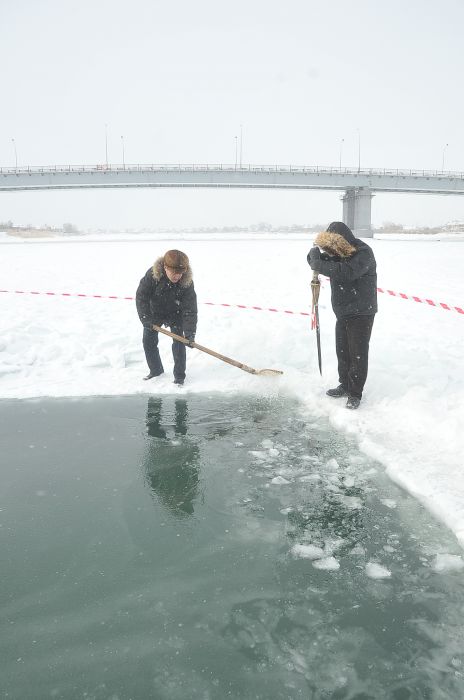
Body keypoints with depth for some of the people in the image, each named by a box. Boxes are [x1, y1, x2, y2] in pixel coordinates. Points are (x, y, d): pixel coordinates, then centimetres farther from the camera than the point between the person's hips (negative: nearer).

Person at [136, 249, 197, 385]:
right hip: (154, 312, 1)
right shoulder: (152, 275, -31)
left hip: (175, 314, -1)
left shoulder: (186, 282, -30)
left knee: (179, 342, -9)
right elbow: (141, 296, -22)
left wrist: (189, 332, -34)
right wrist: (145, 317, -28)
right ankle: (155, 369, 23)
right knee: (148, 341, 3)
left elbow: (190, 308, -29)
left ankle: (179, 375, 5)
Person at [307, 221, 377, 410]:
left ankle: (355, 393, 9)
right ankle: (345, 385, 32)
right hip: (343, 312, 8)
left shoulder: (363, 253, -21)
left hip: (361, 313, -8)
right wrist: (315, 255, -16)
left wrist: (320, 264, -30)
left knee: (358, 352, -2)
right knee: (342, 350, 16)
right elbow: (315, 260, 8)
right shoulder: (337, 252, 3)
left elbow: (346, 272, -36)